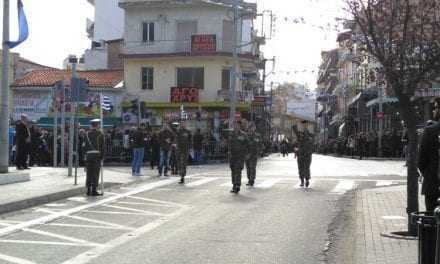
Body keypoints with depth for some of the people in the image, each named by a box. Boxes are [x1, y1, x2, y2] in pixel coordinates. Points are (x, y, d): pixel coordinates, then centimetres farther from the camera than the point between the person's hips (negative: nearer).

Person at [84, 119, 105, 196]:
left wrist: (86, 155, 9)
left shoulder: (87, 134, 5)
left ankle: (88, 190, 11)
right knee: (95, 173, 1)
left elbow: (85, 145, 5)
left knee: (89, 173, 9)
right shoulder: (100, 134, -4)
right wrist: (102, 157, 0)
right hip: (97, 155, -3)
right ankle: (94, 190, 0)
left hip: (89, 155, 3)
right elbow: (102, 147, -5)